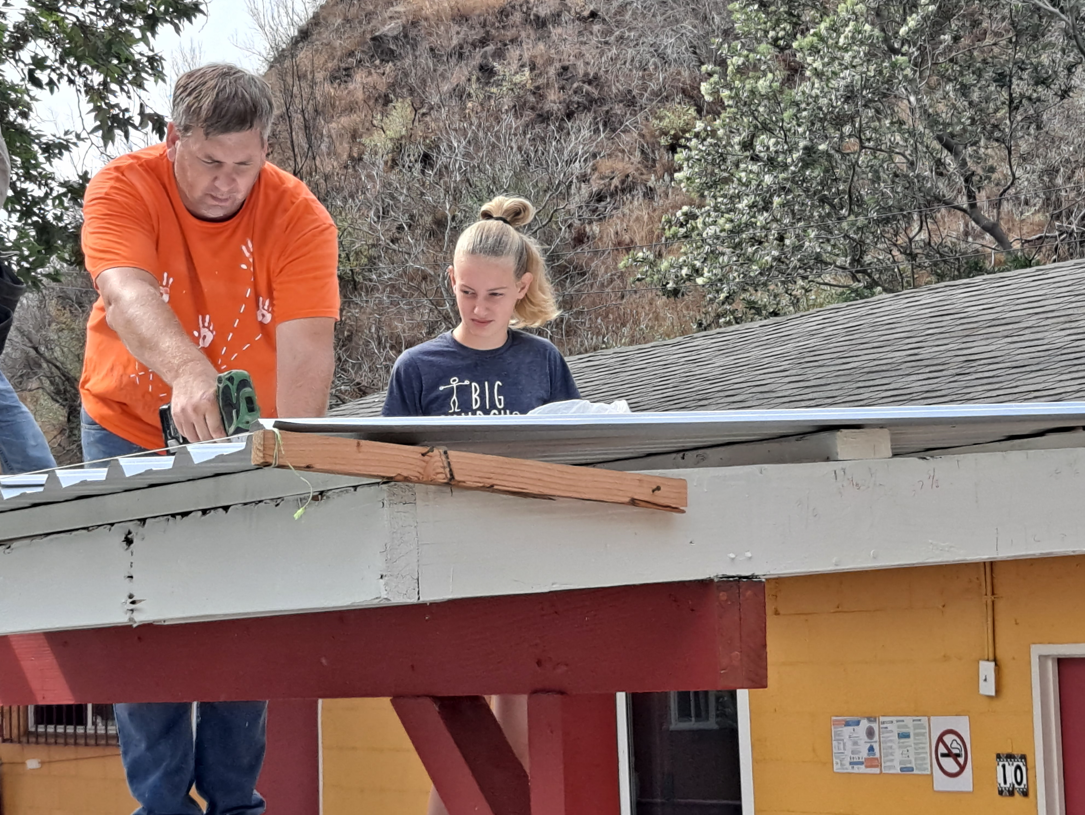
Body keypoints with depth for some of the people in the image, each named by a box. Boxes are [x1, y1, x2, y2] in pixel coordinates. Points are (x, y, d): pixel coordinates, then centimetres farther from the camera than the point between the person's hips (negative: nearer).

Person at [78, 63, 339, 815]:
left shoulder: (298, 217, -17)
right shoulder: (123, 189, -19)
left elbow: (306, 348, -26)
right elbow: (127, 294, -37)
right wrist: (188, 372, -57)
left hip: (243, 439, 1)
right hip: (129, 429, -1)